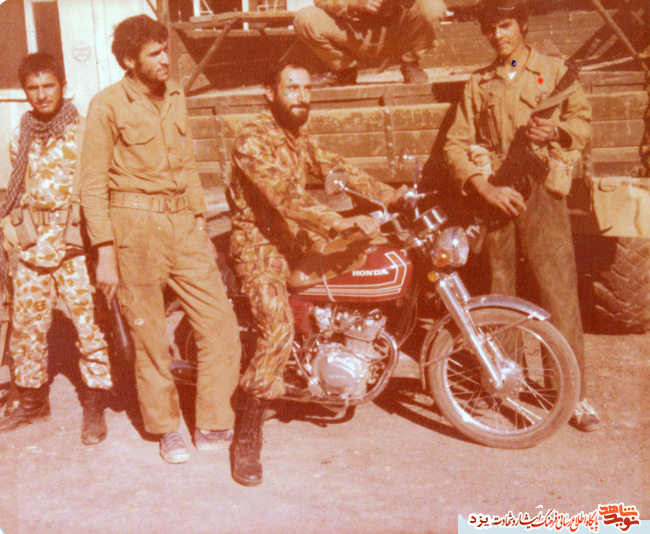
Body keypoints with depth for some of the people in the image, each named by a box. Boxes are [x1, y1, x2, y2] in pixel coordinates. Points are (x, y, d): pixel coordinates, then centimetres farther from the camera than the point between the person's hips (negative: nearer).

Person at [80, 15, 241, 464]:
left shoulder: (176, 97, 12)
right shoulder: (108, 105, -6)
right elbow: (93, 185, -7)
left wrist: (202, 226, 16)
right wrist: (105, 253, -12)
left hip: (183, 224, 5)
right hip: (134, 227, -5)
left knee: (221, 324, 0)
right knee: (150, 338, 5)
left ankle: (214, 426, 13)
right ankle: (167, 428, 24)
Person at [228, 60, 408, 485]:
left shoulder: (301, 140, 13)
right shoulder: (253, 141, -18)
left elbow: (337, 170, 11)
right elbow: (285, 195, -30)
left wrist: (392, 195, -1)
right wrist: (343, 223, -39)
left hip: (297, 236, 9)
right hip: (259, 243, -9)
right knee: (279, 329, -30)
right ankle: (247, 435, -19)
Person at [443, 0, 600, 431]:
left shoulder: (554, 71, 11)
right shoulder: (478, 85, 14)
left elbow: (582, 117, 10)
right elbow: (456, 145, 6)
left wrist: (557, 130, -14)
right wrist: (485, 188, -10)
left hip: (541, 189, -2)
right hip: (494, 194, 2)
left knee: (559, 291, -9)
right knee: (499, 293, 8)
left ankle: (576, 395, -1)